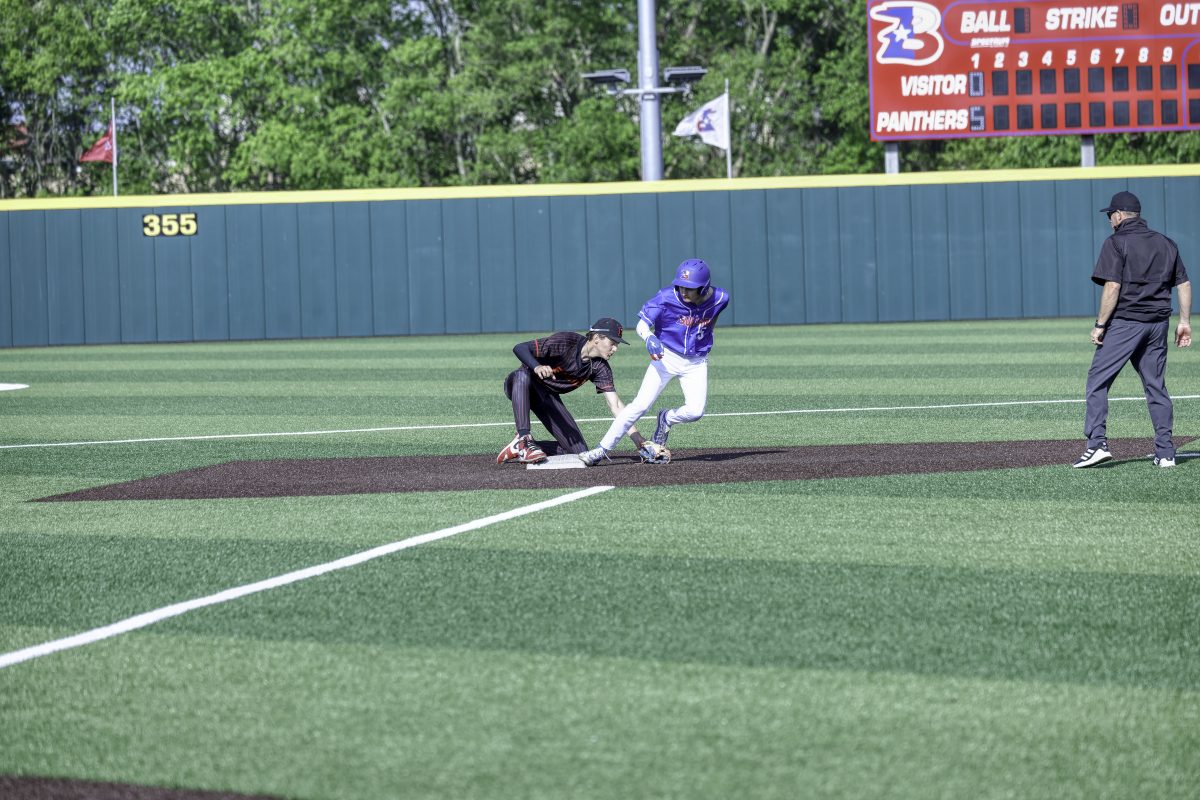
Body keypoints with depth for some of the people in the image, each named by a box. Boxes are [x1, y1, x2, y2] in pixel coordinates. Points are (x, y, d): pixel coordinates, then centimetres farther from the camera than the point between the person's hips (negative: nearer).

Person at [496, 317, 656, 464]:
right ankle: (523, 440, -45)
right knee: (523, 374, -43)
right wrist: (537, 367, -51)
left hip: (549, 397, 5)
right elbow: (520, 348, -30)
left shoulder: (600, 367, -9)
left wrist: (636, 437, -26)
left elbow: (615, 405, -13)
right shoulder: (565, 341, -27)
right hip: (522, 387, -5)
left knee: (580, 452, -9)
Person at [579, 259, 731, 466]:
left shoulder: (720, 298, -12)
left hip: (696, 363, 2)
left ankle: (667, 419, 19)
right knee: (641, 405, -14)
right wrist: (649, 338, -42)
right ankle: (602, 450, -10)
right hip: (667, 357, -2)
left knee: (695, 412, -16)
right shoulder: (667, 297, -21)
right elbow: (642, 324, -21)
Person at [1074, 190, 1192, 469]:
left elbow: (1112, 287, -14)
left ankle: (1097, 443, -15)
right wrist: (1184, 321, 15)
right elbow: (1184, 284, 12)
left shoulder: (1116, 243, -6)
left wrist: (1100, 325, -11)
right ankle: (1165, 452, 7)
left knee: (1098, 380, -3)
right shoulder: (1166, 244, 13)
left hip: (1124, 322, -6)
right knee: (1156, 386, 10)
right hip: (1157, 322, 6)